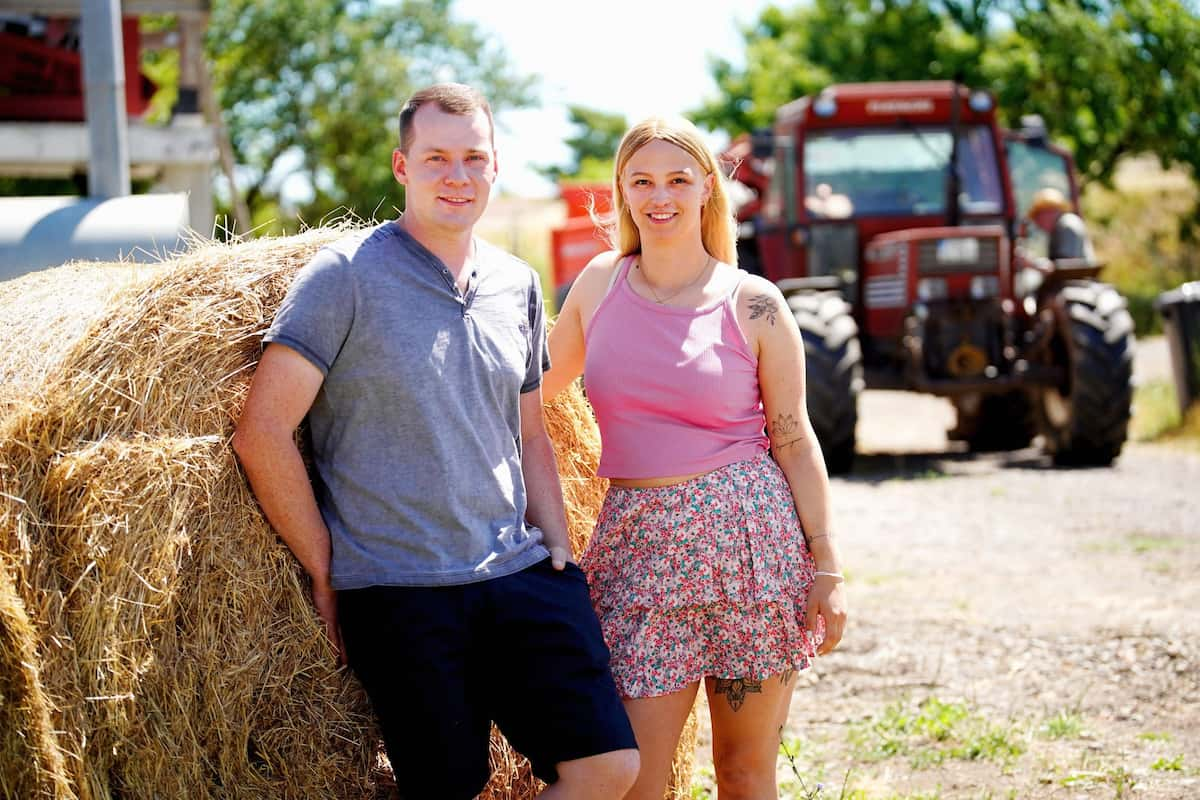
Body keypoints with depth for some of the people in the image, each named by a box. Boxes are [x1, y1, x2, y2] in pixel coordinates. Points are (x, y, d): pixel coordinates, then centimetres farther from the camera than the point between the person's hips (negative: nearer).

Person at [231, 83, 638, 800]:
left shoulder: (518, 285, 12)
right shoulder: (346, 276, -7)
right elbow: (262, 431, -10)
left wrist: (558, 547, 11)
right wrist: (326, 572, -7)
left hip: (519, 573, 5)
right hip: (397, 597, -5)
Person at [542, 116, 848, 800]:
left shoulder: (753, 305, -2)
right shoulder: (602, 282, 7)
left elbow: (794, 440, 2)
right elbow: (540, 382, 24)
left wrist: (829, 568, -2)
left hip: (747, 538, -2)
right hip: (638, 542, 2)